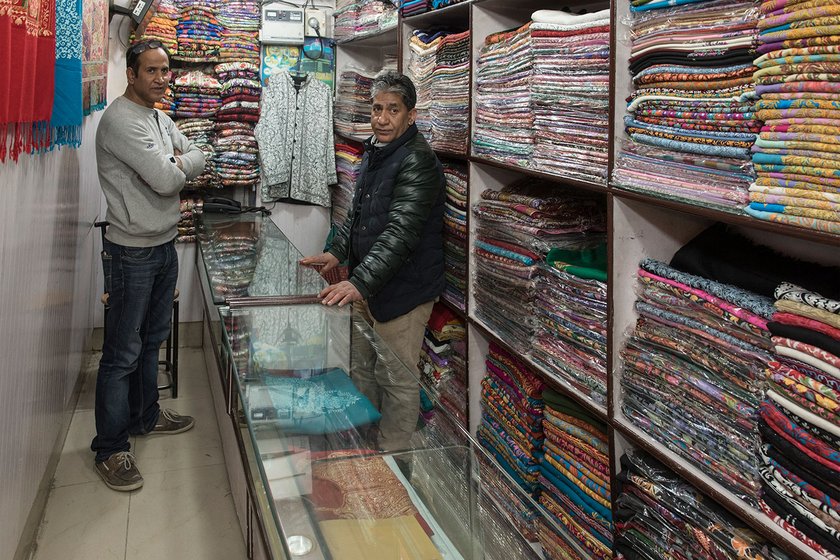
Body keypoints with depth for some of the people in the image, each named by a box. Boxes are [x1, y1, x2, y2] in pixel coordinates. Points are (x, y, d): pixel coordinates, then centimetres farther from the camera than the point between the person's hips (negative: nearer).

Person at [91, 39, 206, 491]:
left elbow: (197, 159, 10)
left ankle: (145, 416, 37)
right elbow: (166, 179, -26)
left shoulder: (160, 119, 12)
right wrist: (179, 166, -4)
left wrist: (173, 164, -10)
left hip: (164, 244, 9)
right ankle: (110, 449, 7)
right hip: (132, 250, -9)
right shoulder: (120, 121, -20)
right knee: (123, 352, -3)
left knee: (152, 338, 20)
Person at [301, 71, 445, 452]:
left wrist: (360, 282, -36)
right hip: (367, 285, 10)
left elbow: (401, 232, -29)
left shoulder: (417, 162, -20)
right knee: (363, 367, 21)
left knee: (396, 379, 3)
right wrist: (337, 252, 7)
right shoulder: (373, 153, 12)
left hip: (401, 289, -10)